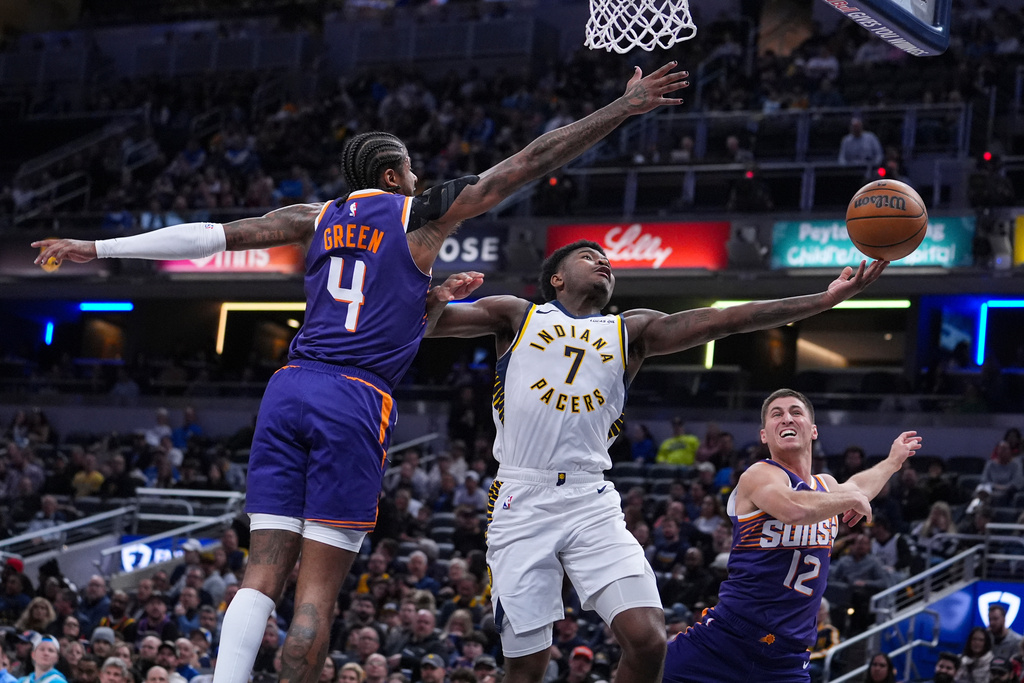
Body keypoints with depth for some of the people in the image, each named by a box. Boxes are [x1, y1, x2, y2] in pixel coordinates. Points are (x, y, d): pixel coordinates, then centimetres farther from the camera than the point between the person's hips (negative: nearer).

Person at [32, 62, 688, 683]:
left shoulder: (317, 218, 19)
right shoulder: (421, 213, 8)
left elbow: (215, 234, 15)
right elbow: (529, 164, 8)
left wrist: (100, 248, 20)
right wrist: (626, 108, 12)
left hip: (289, 390, 5)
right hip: (355, 401, -5)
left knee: (264, 572, 2)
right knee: (319, 587, -4)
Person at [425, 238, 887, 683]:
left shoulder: (631, 332, 17)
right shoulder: (516, 317, 12)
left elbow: (726, 320, 7)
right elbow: (424, 323, 4)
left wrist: (826, 299, -2)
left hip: (592, 502, 2)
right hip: (521, 501, -2)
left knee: (648, 641, -15)